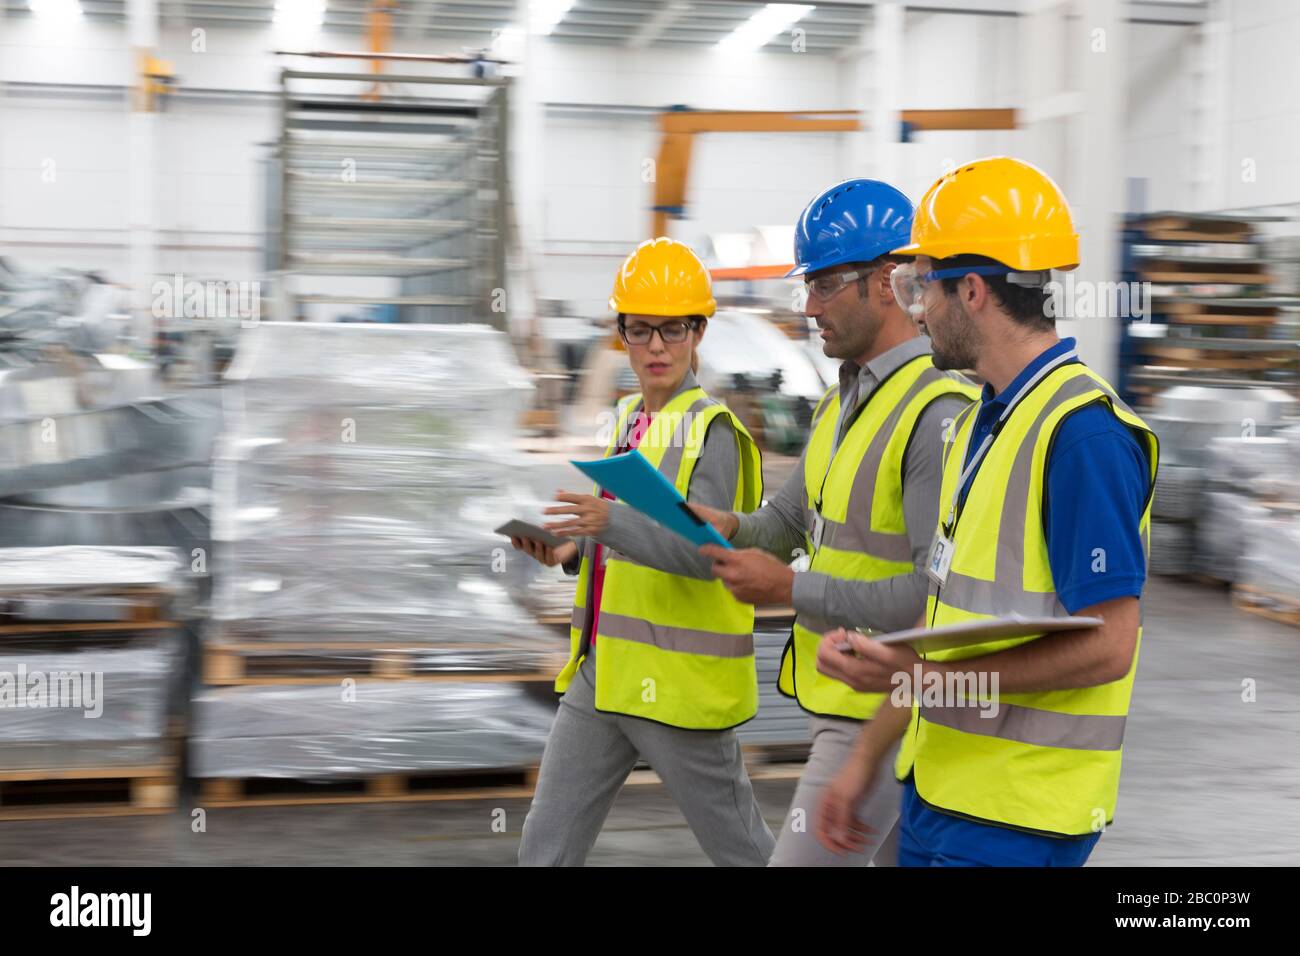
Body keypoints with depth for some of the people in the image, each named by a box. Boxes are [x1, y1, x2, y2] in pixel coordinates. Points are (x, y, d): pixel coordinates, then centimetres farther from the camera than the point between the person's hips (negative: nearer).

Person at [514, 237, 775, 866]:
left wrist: (610, 520, -35)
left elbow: (706, 550, -23)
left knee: (740, 847, 7)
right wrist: (572, 551, 4)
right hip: (600, 673, 8)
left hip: (677, 683, -8)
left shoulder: (713, 430, -12)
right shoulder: (628, 418, 12)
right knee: (546, 844, 9)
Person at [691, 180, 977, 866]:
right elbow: (792, 519, 20)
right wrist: (730, 527, -2)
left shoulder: (939, 412, -19)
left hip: (884, 713, -9)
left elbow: (938, 594, -24)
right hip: (839, 699, 9)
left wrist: (792, 589, -20)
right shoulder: (842, 401, 12)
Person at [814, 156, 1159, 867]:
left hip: (1016, 816, -9)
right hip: (936, 784, 9)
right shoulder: (982, 420, 12)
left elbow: (1106, 648, -21)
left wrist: (922, 673, -22)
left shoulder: (1084, 431, -18)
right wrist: (867, 757, 12)